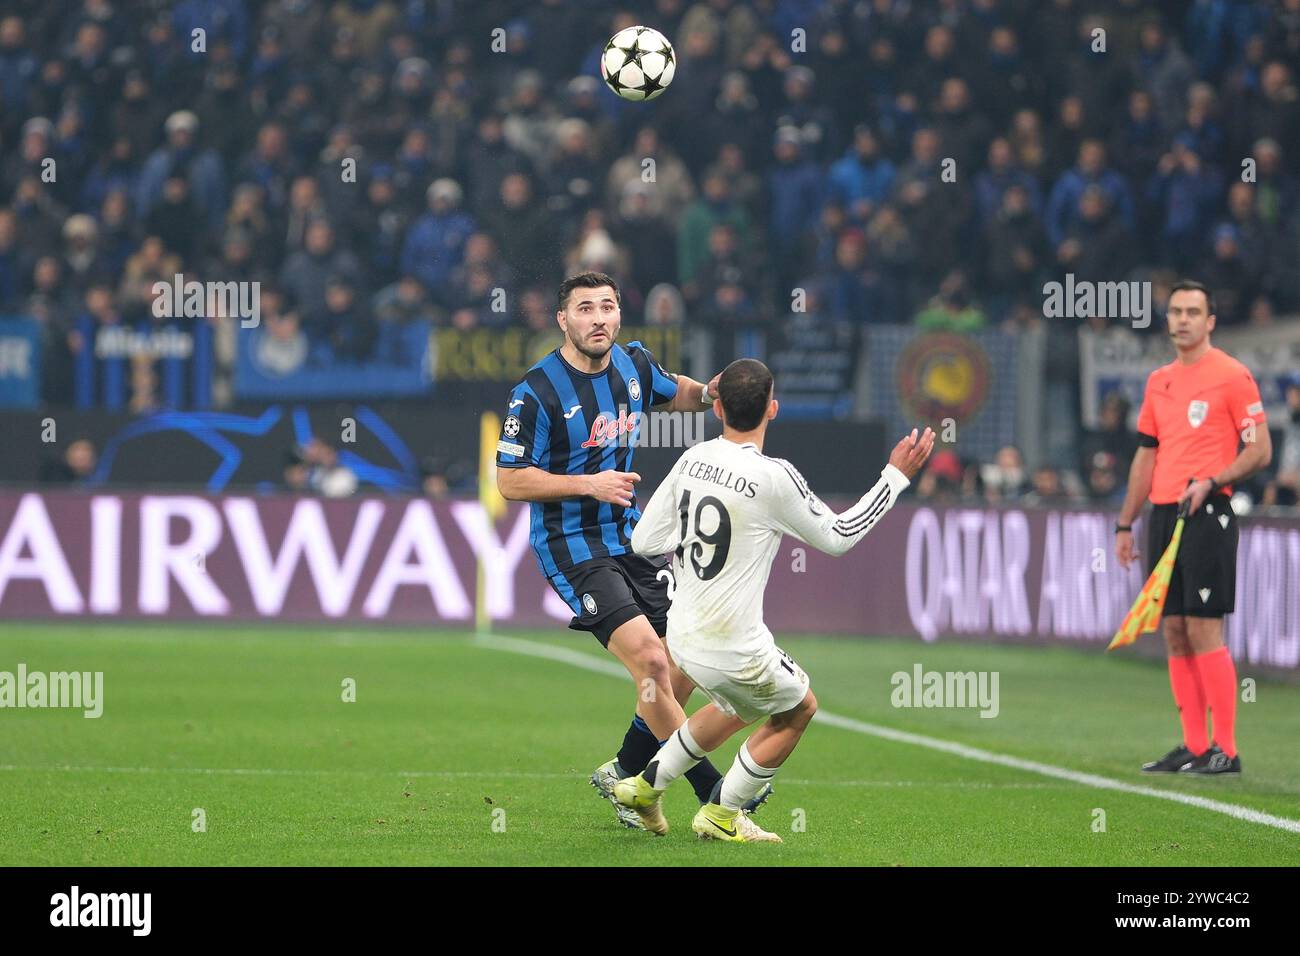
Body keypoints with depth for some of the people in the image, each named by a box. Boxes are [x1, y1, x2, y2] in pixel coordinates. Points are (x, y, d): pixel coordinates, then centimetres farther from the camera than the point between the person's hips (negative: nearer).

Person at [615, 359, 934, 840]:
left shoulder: (692, 459, -3)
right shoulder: (773, 478, -22)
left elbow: (644, 540, 3)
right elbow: (838, 536, -6)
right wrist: (896, 475, -1)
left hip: (682, 633, 7)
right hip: (733, 650, -7)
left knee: (736, 707, 33)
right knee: (798, 709, 21)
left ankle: (646, 785, 37)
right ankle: (721, 814, 25)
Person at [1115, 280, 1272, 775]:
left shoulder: (1232, 375, -5)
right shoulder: (1159, 381, 16)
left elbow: (1260, 450, -7)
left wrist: (1211, 482, -19)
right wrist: (1125, 524, 18)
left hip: (1207, 513, -7)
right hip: (1163, 513, 7)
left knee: (1204, 630, -11)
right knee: (1174, 631, 5)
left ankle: (1226, 750, -9)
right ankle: (1193, 746, 9)